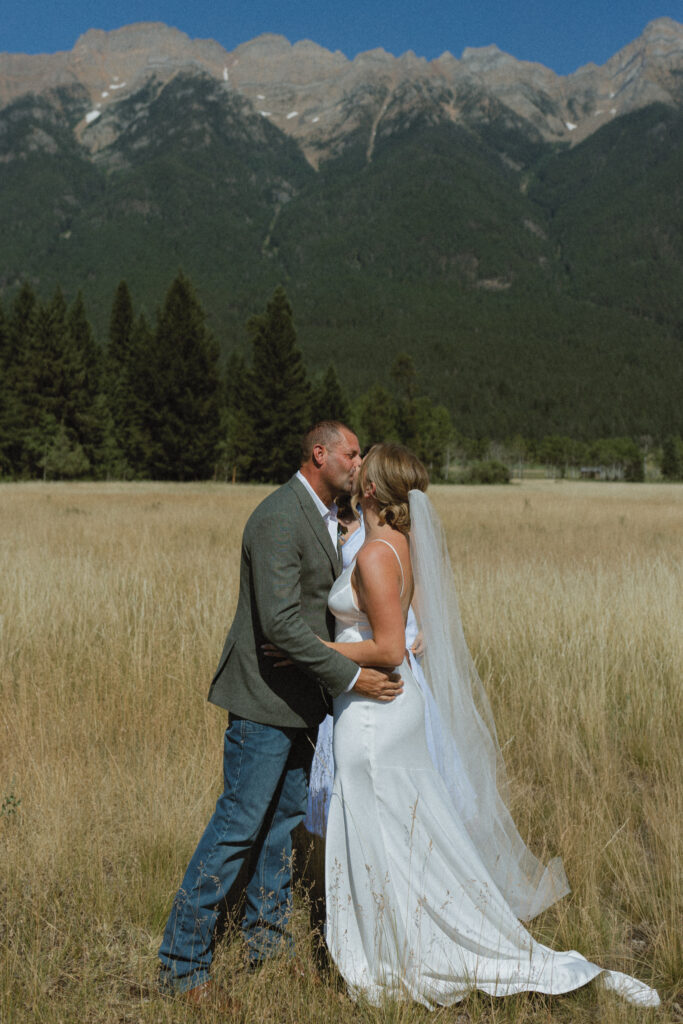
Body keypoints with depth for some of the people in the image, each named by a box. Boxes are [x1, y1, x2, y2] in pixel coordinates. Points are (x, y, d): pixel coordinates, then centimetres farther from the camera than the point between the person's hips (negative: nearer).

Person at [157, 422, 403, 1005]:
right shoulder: (279, 519, -21)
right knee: (239, 825, -5)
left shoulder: (325, 517, 11)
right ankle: (182, 963, 8)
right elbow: (280, 622, -27)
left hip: (302, 697, 10)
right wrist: (351, 676, -24)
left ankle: (266, 938, 32)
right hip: (266, 696, -10)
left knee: (287, 815, 17)